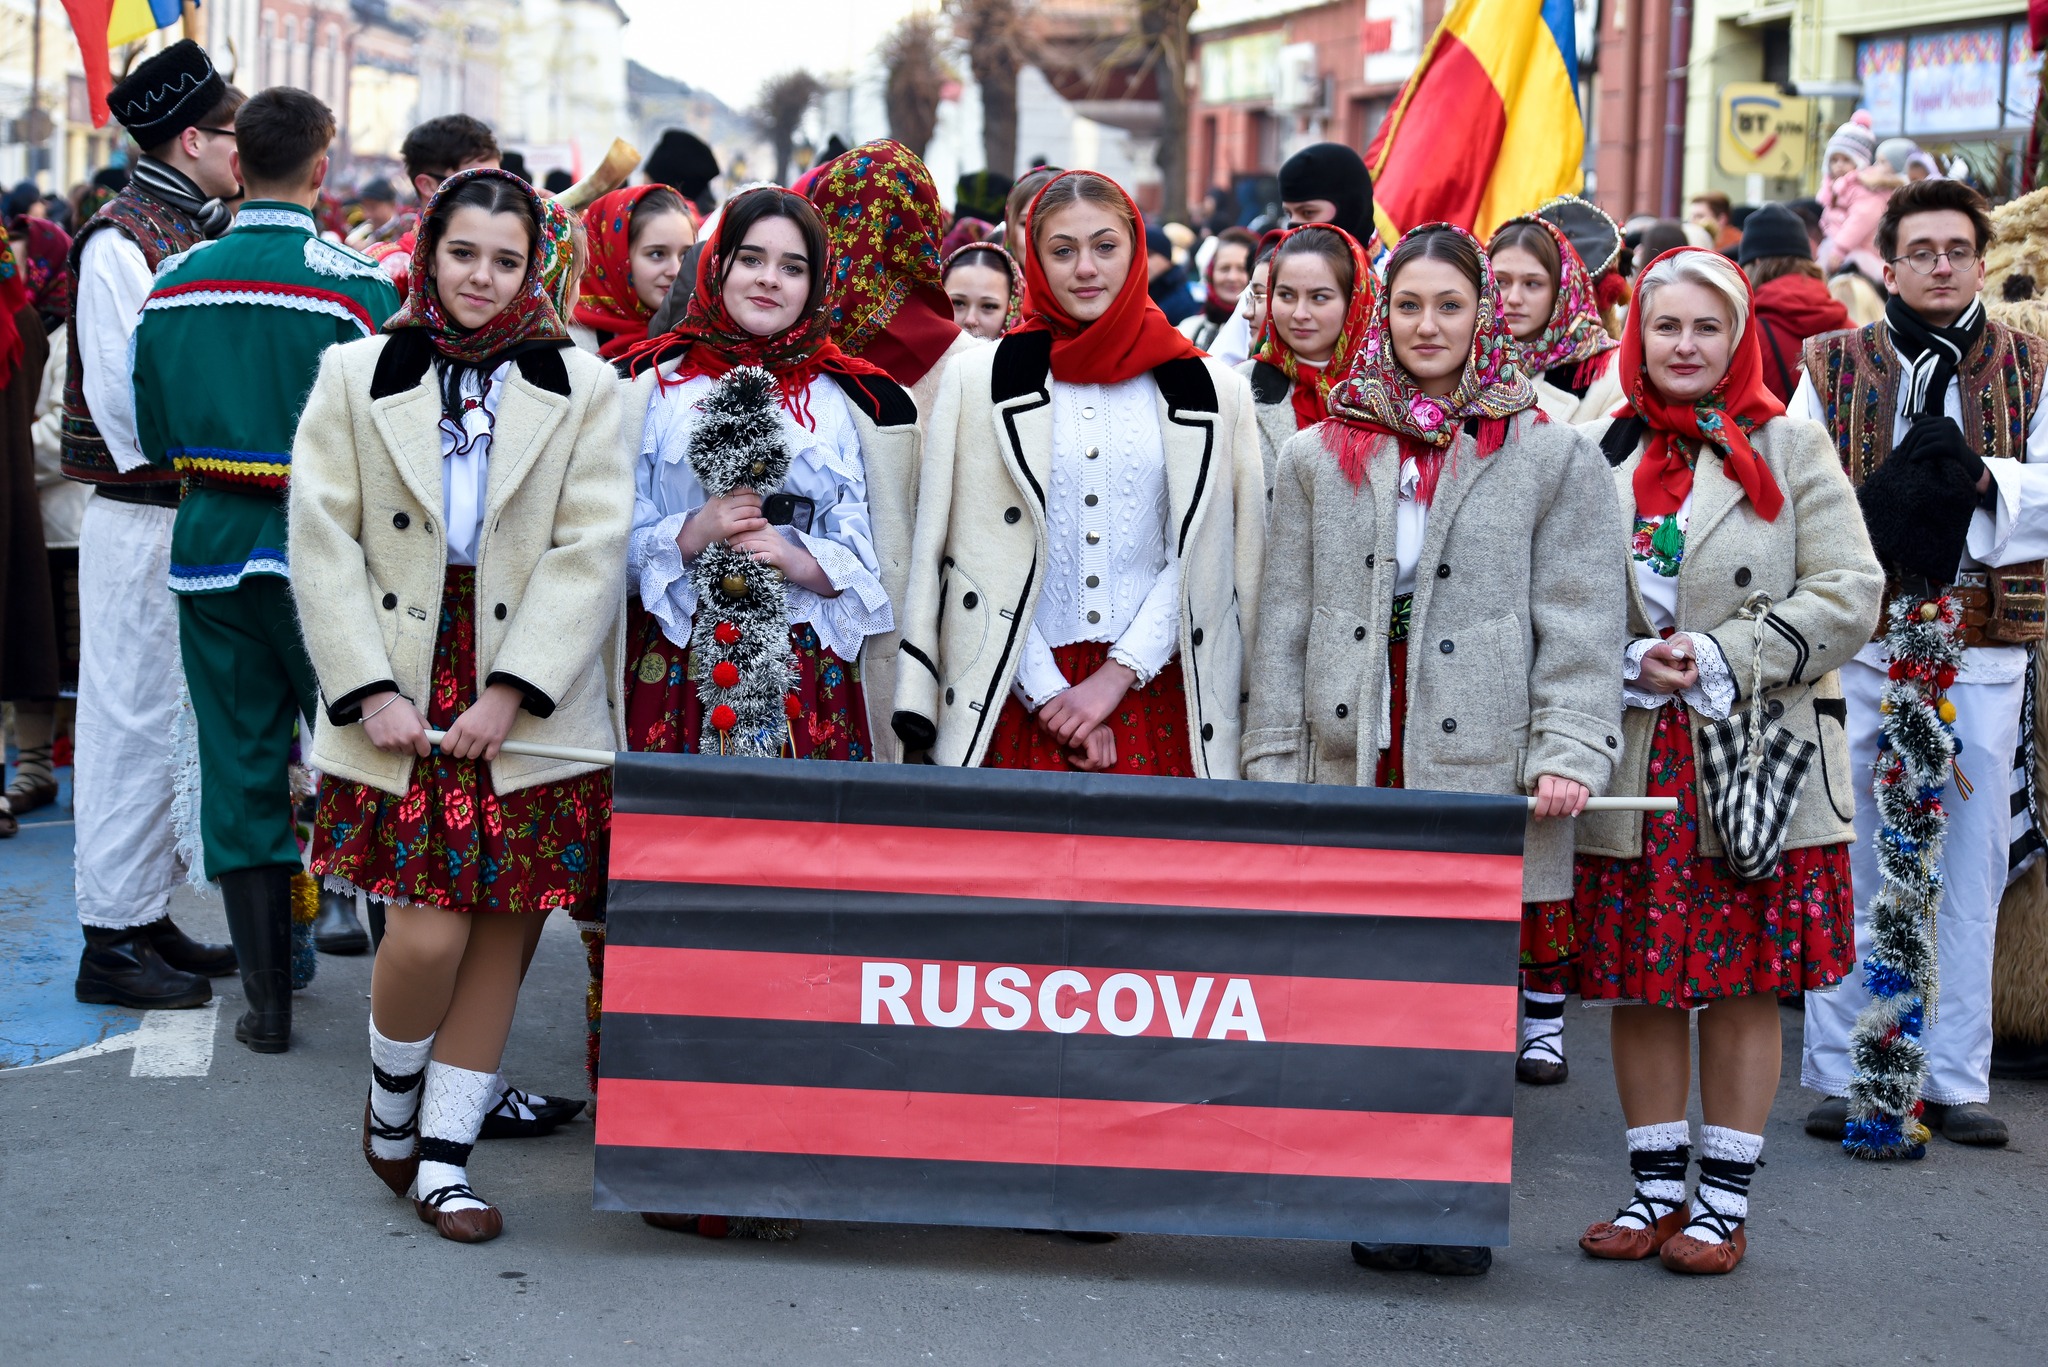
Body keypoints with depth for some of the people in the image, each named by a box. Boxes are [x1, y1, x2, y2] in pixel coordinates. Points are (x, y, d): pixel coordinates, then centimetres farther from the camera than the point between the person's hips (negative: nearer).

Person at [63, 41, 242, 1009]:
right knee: (132, 719, -3)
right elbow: (123, 392, -18)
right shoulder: (121, 241, -13)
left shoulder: (200, 234, 14)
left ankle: (148, 917, 24)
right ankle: (110, 940, 4)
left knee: (173, 718, 14)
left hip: (194, 518, 9)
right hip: (141, 519, -9)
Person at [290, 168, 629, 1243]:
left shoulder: (582, 387, 6)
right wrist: (369, 690, -8)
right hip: (403, 700, -1)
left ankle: (444, 1156, 16)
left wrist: (510, 692, -11)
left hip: (531, 705, 1)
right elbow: (323, 541, 2)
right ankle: (390, 1096, 22)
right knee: (427, 932, -8)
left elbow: (590, 551, -2)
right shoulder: (356, 375, 7)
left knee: (502, 933, 2)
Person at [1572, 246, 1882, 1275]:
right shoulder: (1598, 453, 8)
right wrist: (1625, 666, -9)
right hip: (1630, 762, 2)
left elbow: (1848, 594, -4)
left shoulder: (1789, 448, 2)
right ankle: (1657, 1189, 19)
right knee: (1637, 979, 6)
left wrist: (1723, 660, -13)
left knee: (1743, 981, 2)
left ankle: (1724, 1202, 12)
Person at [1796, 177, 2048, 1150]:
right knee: (1850, 864, 1)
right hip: (1861, 643, -1)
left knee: (1970, 869, 4)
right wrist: (1885, 503, -15)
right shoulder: (1833, 368, 8)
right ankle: (1839, 1072, 10)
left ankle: (1955, 1079, 12)